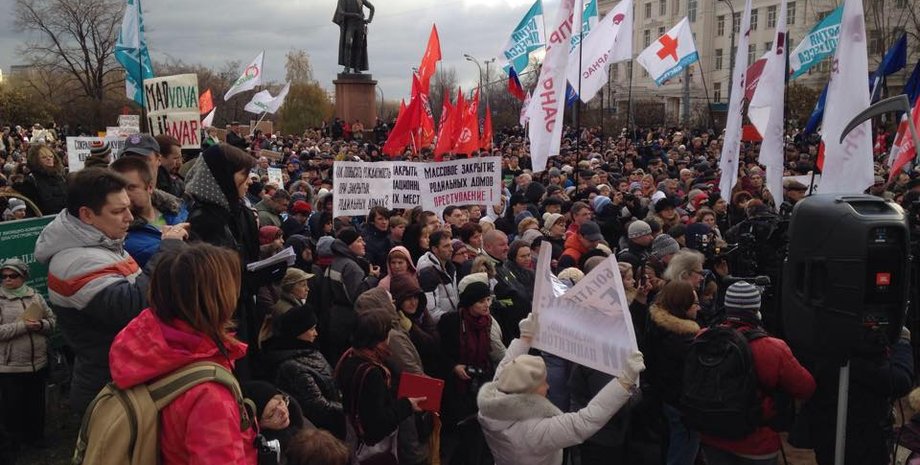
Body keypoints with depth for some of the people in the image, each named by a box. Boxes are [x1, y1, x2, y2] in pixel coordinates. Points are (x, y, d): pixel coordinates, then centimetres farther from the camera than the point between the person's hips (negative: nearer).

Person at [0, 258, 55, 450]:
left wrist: (41, 325, -13)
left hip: (38, 363, 3)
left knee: (37, 403, 17)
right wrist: (23, 326, -21)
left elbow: (52, 322, 7)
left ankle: (37, 436, 35)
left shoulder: (36, 297, 4)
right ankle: (17, 438, 29)